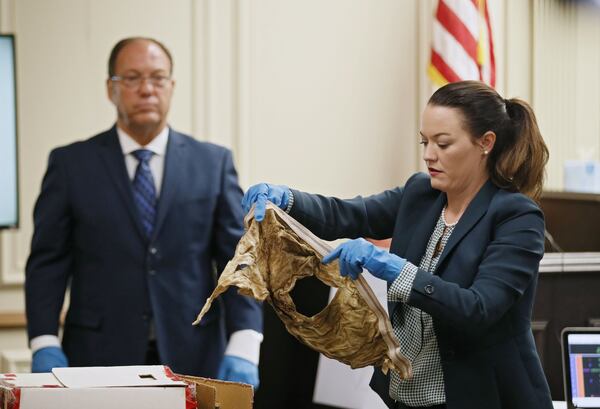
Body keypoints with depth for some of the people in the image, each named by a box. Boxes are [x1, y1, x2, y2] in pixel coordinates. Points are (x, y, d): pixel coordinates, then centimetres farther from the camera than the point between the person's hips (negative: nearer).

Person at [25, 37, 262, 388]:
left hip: (192, 359, 1)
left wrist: (243, 349, -12)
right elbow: (48, 262, 3)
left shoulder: (213, 162, 6)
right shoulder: (71, 164, 5)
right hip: (101, 359, -1)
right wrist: (45, 345, -11)